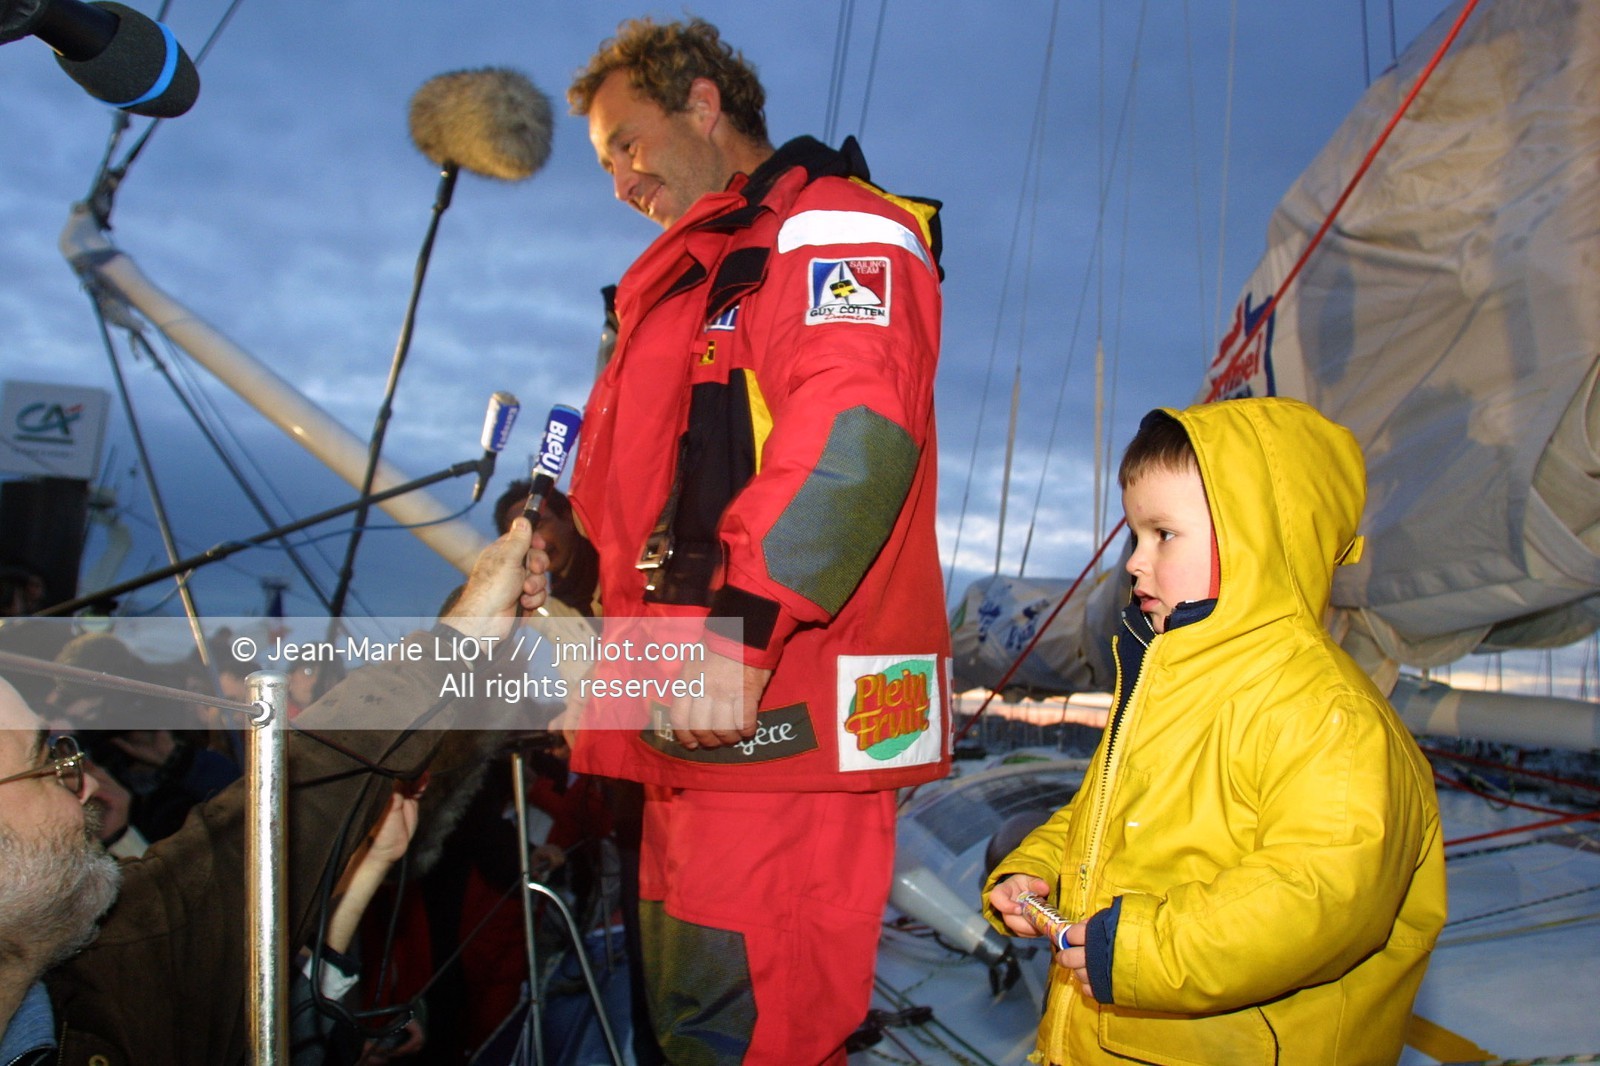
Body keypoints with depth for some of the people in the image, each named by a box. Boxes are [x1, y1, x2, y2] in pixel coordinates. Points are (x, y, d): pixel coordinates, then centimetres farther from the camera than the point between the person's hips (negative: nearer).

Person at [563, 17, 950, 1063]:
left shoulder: (835, 228, -3)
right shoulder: (697, 277, 28)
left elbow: (853, 437, -23)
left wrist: (739, 623, -29)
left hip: (775, 720, -10)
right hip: (690, 720, 10)